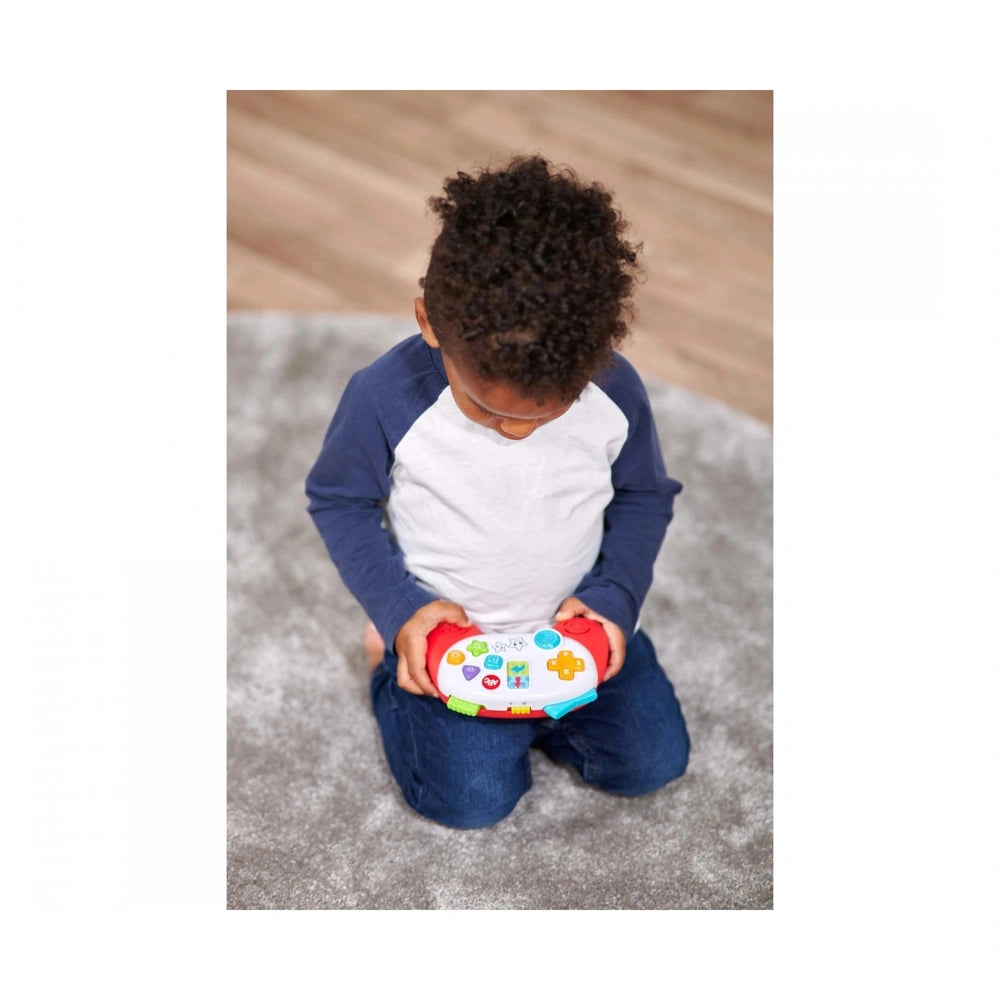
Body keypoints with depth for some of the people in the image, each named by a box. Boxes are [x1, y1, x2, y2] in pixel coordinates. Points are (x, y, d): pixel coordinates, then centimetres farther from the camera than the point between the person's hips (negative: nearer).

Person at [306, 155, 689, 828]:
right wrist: (400, 608, -17)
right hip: (447, 629, -2)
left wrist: (614, 596, -14)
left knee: (655, 760, 0)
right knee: (475, 799, -10)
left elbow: (645, 497, 1)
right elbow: (338, 499, -7)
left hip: (575, 621, 3)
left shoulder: (616, 392, -17)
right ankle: (394, 664, 16)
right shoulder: (386, 397, -23)